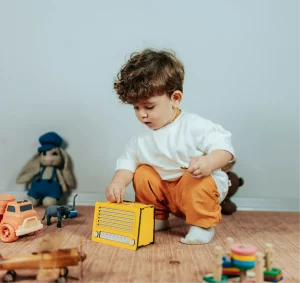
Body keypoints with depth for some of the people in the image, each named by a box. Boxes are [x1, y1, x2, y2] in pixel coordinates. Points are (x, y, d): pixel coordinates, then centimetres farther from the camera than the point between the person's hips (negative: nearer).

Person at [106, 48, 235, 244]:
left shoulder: (194, 126, -21)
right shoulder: (141, 139, -3)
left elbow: (224, 147, -23)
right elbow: (128, 162, 0)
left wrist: (209, 162, -45)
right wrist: (118, 182, -20)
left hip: (199, 183, -5)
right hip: (165, 190, 6)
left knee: (197, 181, -33)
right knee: (142, 174, -7)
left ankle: (203, 225, -8)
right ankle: (157, 219, 13)